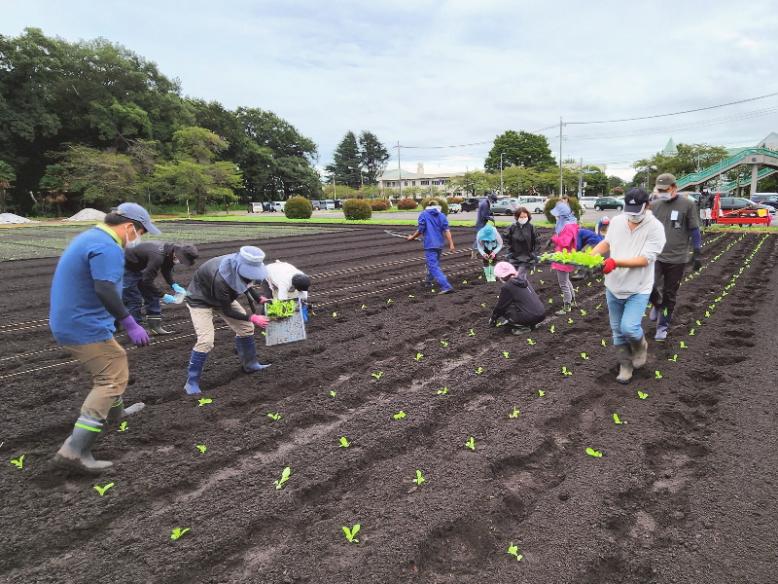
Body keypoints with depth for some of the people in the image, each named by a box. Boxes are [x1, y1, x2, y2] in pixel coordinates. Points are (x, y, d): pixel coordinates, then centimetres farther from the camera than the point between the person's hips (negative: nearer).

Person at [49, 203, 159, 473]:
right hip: (84, 327, -11)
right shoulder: (107, 247, -20)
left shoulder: (91, 237, 14)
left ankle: (115, 412, 48)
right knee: (113, 378, -8)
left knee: (111, 364, 27)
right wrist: (130, 323, -29)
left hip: (69, 322, 11)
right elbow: (105, 290, -32)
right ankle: (74, 451, -10)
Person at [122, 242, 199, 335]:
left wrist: (174, 285, -12)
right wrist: (163, 295, -29)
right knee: (134, 300, -8)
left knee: (152, 296, 7)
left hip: (139, 268, 9)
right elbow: (147, 281, -34)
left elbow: (166, 270, 3)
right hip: (127, 269, -9)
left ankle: (155, 327, 13)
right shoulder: (158, 256, -39)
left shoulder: (170, 251, -12)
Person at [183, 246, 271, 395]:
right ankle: (192, 382, -3)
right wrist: (252, 318, -25)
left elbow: (246, 285, 4)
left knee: (246, 327, 4)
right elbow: (227, 310, -27)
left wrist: (259, 298, -7)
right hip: (200, 299, -7)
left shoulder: (240, 267, -23)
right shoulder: (220, 279, -43)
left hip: (224, 297, 7)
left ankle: (250, 364, 25)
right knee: (205, 341, -20)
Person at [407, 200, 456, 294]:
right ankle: (429, 281, 44)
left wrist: (412, 237, 9)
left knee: (434, 267, -10)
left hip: (429, 245, -5)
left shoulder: (423, 215, 0)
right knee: (434, 263, 25)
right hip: (439, 244, 5)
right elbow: (446, 230, -3)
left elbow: (420, 230, -7)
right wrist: (451, 244, -7)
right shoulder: (442, 216, 8)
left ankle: (446, 286, -22)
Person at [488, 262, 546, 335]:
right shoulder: (523, 280, 15)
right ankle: (530, 324, 14)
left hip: (530, 318, -8)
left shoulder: (507, 287, -8)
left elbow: (500, 306, 2)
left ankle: (523, 327, -1)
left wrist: (493, 319, 20)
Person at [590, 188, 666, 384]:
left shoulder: (655, 228, -16)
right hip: (614, 287, 5)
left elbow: (645, 259, -22)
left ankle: (640, 347, 19)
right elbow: (606, 242, 14)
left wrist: (616, 263, -32)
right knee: (617, 330, 12)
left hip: (638, 289, -4)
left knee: (629, 328, -17)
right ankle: (625, 365, 32)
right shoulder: (616, 221, -1)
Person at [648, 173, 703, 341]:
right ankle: (656, 304, 20)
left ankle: (663, 326, 22)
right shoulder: (654, 205, 4)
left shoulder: (687, 204, -3)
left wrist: (696, 254, -2)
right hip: (656, 256, 1)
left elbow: (694, 230, 1)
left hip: (677, 258, -1)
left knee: (670, 295, 7)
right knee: (651, 288, -15)